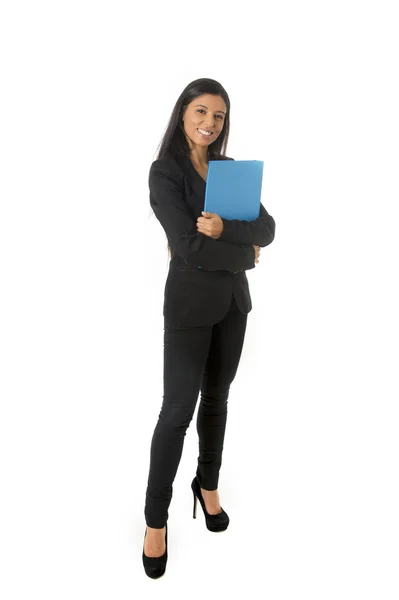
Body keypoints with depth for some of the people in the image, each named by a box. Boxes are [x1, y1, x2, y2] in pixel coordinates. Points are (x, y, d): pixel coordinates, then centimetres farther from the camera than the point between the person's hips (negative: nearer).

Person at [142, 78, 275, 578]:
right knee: (178, 410, -2)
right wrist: (245, 252, -10)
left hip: (233, 300, 6)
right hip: (190, 302, -5)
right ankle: (156, 518, 16)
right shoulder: (165, 171, -8)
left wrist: (225, 229, -19)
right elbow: (188, 245, -20)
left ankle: (207, 484, 37)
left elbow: (267, 229, -2)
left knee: (216, 399, 16)